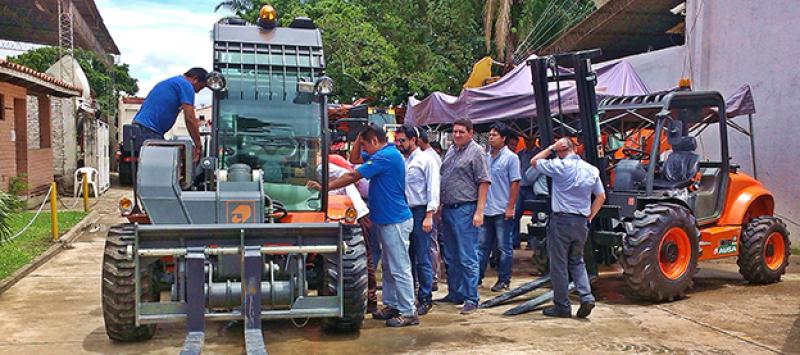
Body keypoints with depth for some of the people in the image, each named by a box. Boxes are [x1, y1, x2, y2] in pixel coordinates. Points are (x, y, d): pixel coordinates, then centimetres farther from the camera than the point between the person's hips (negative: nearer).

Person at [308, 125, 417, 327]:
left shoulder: (386, 156, -19)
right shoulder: (383, 154, 13)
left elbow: (353, 176, -19)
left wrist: (324, 187, -13)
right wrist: (359, 138, 7)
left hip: (394, 222, -11)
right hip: (385, 219, 11)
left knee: (399, 269, -5)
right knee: (388, 266, 17)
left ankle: (409, 313, 1)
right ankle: (392, 305, 27)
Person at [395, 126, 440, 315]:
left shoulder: (426, 160, -2)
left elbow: (433, 188, -7)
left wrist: (429, 215, -14)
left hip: (420, 212, -6)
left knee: (422, 259, -3)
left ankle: (425, 299, 4)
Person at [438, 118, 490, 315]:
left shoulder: (476, 151, -6)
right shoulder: (451, 150, 16)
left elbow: (483, 182, -11)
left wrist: (479, 211, -17)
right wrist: (440, 206, 16)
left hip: (465, 210, -8)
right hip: (448, 209, 8)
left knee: (467, 258, -5)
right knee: (451, 257, 15)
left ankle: (471, 299, 1)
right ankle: (454, 294, 26)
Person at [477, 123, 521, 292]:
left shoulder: (511, 157, -5)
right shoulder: (485, 157, 10)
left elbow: (515, 183, -9)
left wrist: (510, 208, -14)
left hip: (502, 210, -5)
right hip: (485, 209, 5)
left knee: (504, 247, 4)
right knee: (482, 245, 9)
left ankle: (504, 280, 12)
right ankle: (477, 276, 16)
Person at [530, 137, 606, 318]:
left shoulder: (559, 166, -11)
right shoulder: (592, 170, 5)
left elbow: (534, 162, 2)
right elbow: (601, 197, 11)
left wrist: (550, 148, 7)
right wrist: (589, 217, 17)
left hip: (561, 220, -5)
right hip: (581, 222, 5)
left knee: (559, 265, 5)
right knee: (577, 262, 20)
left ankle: (562, 307, 10)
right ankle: (586, 296, 3)